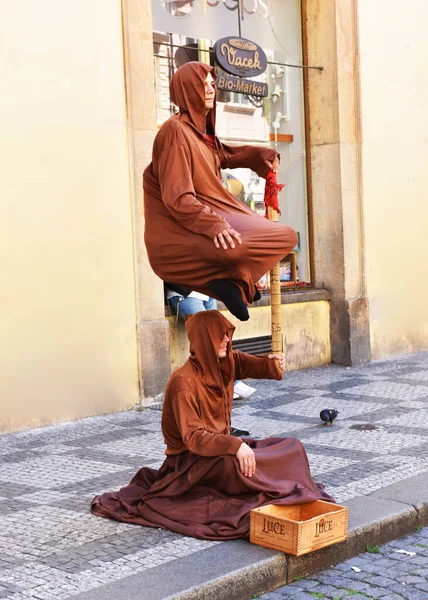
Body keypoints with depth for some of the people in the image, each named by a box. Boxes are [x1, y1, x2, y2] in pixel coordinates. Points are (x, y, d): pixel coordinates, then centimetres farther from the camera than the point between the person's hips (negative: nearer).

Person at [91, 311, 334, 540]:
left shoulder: (227, 362, 1)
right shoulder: (184, 381, -23)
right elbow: (192, 437, -29)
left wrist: (274, 362, -32)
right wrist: (235, 446, -39)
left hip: (222, 444, 8)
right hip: (191, 459, -8)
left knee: (293, 448, -1)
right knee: (233, 464, -39)